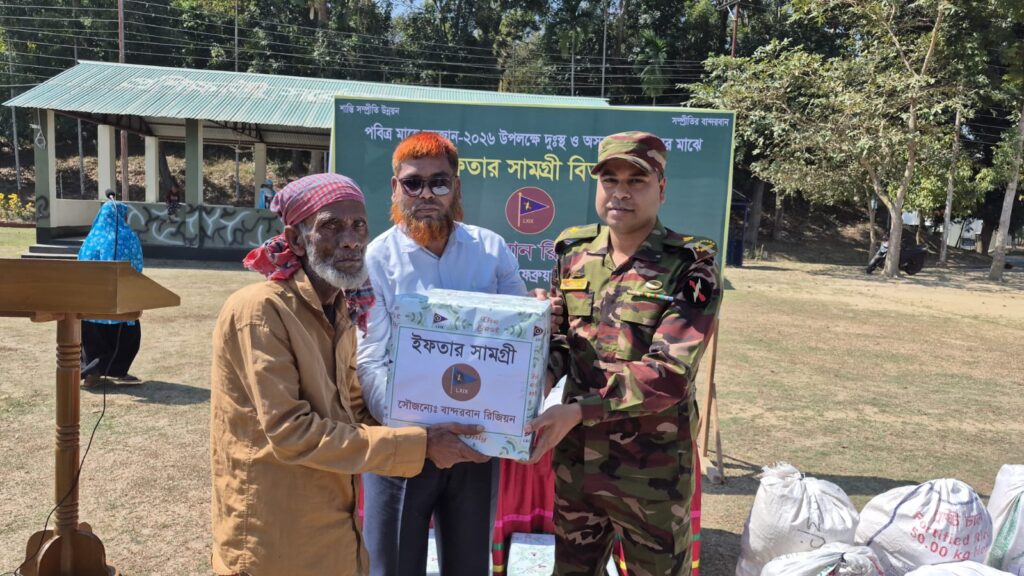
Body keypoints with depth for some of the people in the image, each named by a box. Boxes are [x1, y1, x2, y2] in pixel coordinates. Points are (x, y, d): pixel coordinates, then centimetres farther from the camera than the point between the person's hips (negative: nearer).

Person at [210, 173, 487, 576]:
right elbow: (290, 433, -23)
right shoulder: (259, 311, -19)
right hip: (275, 544, -7)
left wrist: (433, 429, -3)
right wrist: (420, 444, -21)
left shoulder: (340, 311, 6)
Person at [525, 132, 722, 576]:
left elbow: (669, 374, -21)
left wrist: (578, 410, -27)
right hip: (574, 460, 4)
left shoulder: (690, 268, -13)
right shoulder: (573, 253, 2)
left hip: (653, 472, -4)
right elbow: (558, 339, 7)